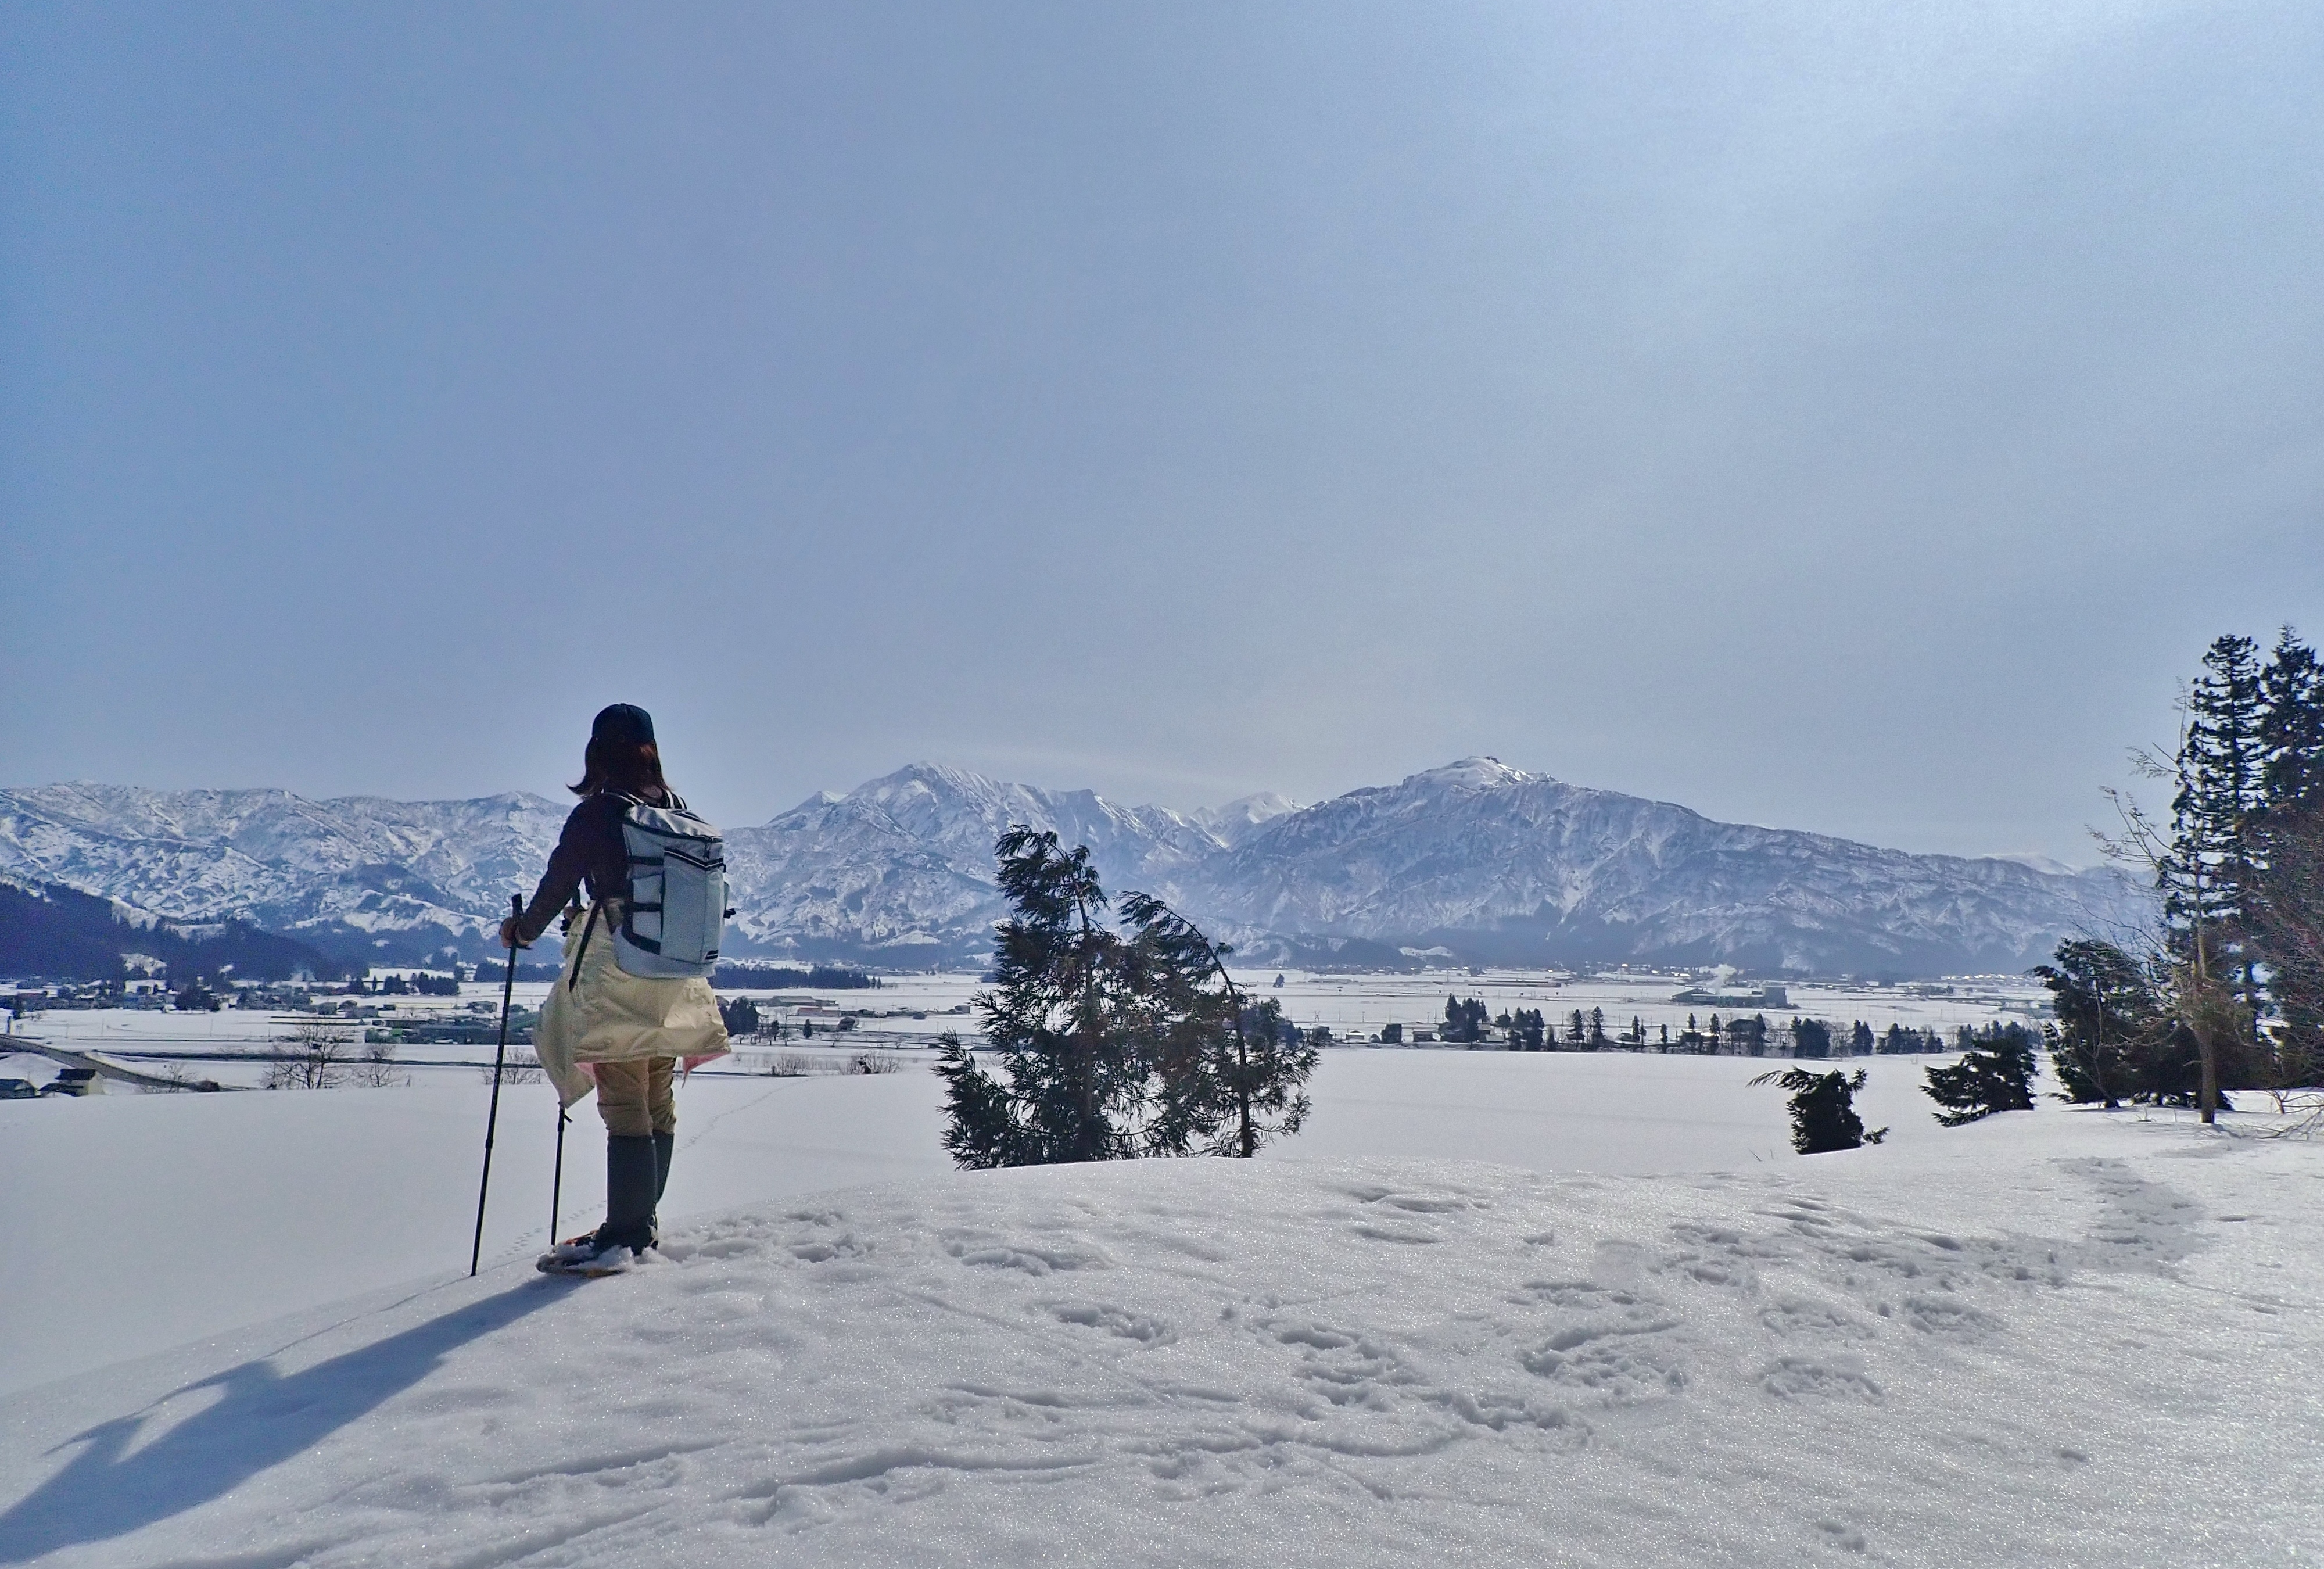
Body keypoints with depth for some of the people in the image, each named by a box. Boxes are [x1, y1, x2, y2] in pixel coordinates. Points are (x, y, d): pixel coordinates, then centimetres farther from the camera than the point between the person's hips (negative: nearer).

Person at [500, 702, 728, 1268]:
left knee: (625, 1109, -2)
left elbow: (555, 888, -4)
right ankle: (643, 1221, 27)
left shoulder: (596, 815, -12)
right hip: (674, 980, 6)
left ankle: (623, 1234, 2)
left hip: (616, 980, -6)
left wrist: (521, 931, 14)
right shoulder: (681, 814, 4)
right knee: (658, 1104, 14)